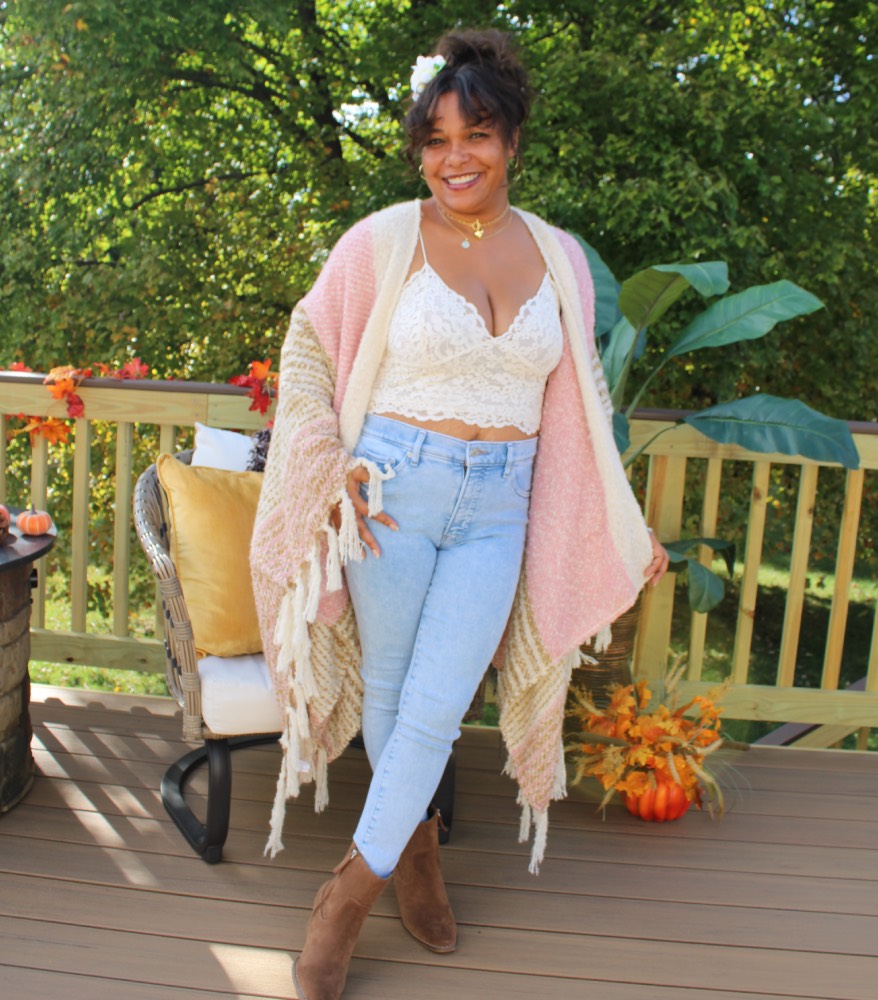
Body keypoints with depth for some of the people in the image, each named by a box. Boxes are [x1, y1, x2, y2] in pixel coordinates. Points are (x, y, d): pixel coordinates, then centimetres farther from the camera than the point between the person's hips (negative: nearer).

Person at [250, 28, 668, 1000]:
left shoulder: (559, 259, 5)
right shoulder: (384, 240, -4)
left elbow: (579, 406, 13)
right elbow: (307, 349, 4)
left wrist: (629, 526, 15)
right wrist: (332, 471, -7)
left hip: (500, 509, 2)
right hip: (395, 490, -1)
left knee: (436, 709, -1)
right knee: (387, 691, 11)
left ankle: (350, 891, 20)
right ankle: (415, 841, 40)